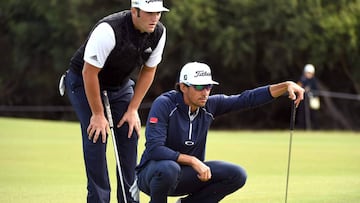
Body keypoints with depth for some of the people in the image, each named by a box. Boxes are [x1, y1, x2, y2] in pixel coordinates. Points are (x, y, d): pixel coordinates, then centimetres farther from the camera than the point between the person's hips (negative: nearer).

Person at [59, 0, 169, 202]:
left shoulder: (159, 32, -16)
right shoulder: (109, 30, -35)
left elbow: (148, 71, -3)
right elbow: (89, 73, -29)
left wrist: (133, 109, -7)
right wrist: (98, 114, -23)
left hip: (120, 85, 6)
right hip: (83, 82, -6)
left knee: (130, 134, -3)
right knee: (97, 137, -16)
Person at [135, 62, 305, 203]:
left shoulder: (209, 105, -3)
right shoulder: (164, 104, -20)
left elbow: (248, 99, -5)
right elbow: (154, 148, -28)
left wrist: (286, 86, -15)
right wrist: (193, 161, -32)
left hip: (187, 174, 6)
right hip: (152, 170, -6)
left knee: (237, 175, -10)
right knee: (169, 169, -41)